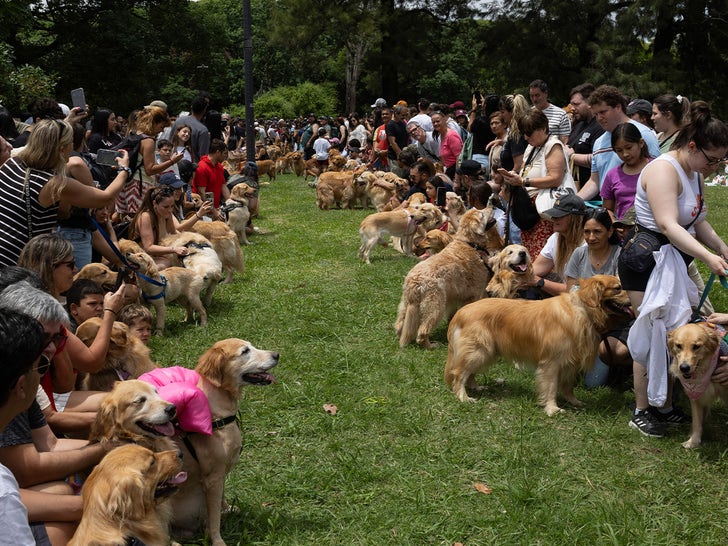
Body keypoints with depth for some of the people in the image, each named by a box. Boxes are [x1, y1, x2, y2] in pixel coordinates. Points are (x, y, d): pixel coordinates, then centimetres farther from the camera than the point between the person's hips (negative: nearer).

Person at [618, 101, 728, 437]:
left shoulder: (693, 173, 11)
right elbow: (669, 225, -32)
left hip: (673, 261, 10)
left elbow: (697, 221, 19)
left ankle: (664, 405, 21)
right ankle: (642, 411, 6)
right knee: (653, 334, -6)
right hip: (647, 261, -9)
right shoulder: (664, 171, -21)